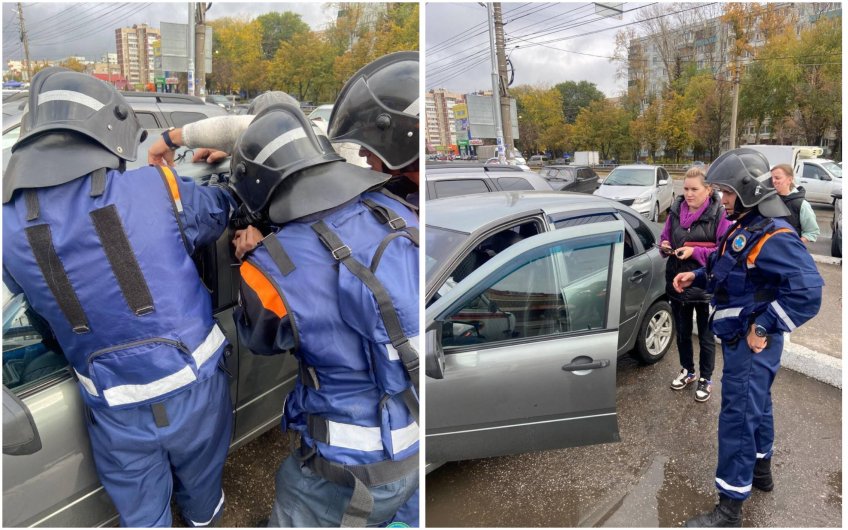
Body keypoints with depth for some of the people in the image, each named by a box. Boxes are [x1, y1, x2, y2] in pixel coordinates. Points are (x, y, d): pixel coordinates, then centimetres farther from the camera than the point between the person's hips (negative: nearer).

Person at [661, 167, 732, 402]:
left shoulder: (720, 215, -14)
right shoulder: (676, 211, 1)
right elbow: (665, 237, 13)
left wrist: (694, 251, -24)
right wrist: (664, 246, -9)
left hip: (706, 286, -5)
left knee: (706, 336, 12)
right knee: (682, 332, 20)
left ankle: (706, 379, 30)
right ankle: (687, 371, 40)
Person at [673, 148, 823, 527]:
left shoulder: (772, 236, -23)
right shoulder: (743, 228, 8)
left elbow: (808, 290, -31)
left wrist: (764, 326, -26)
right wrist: (696, 277, 5)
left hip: (751, 344, -10)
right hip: (739, 339, 10)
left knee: (738, 418, -3)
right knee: (756, 406, 25)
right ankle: (761, 470, 46)